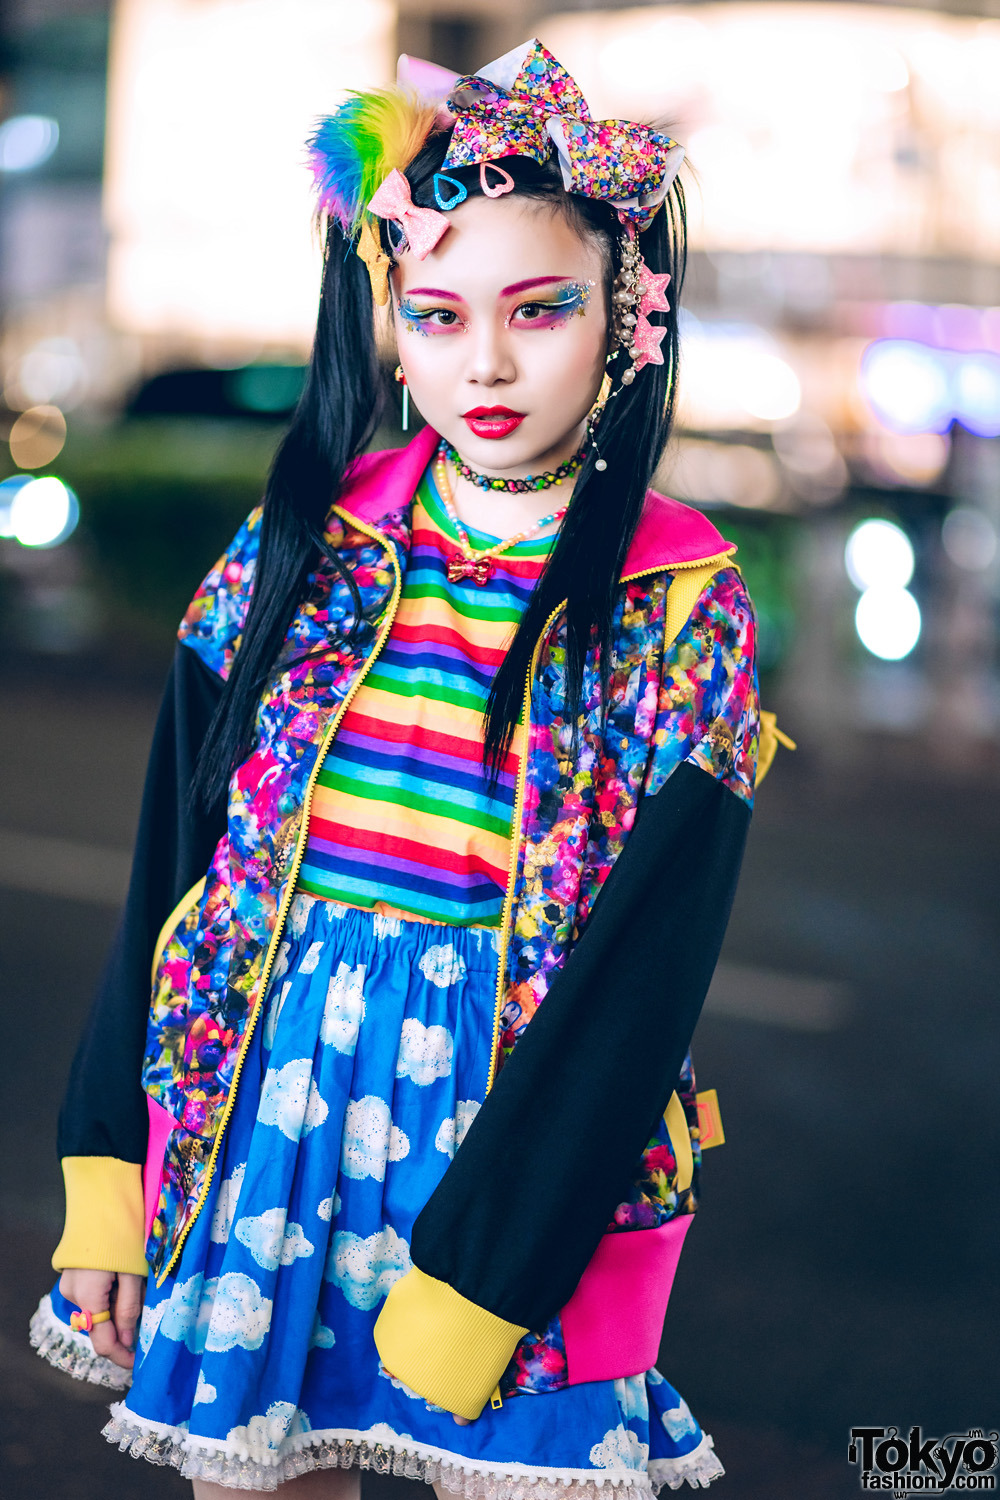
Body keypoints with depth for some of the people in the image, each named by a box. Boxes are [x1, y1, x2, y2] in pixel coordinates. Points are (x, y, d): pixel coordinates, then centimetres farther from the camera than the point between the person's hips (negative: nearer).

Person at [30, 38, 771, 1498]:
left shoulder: (682, 603, -6)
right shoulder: (304, 541, 2)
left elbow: (639, 975, -9)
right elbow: (174, 856, 4)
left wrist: (478, 1270, -12)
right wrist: (107, 1164, 0)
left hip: (521, 1146, -2)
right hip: (258, 1117, 3)